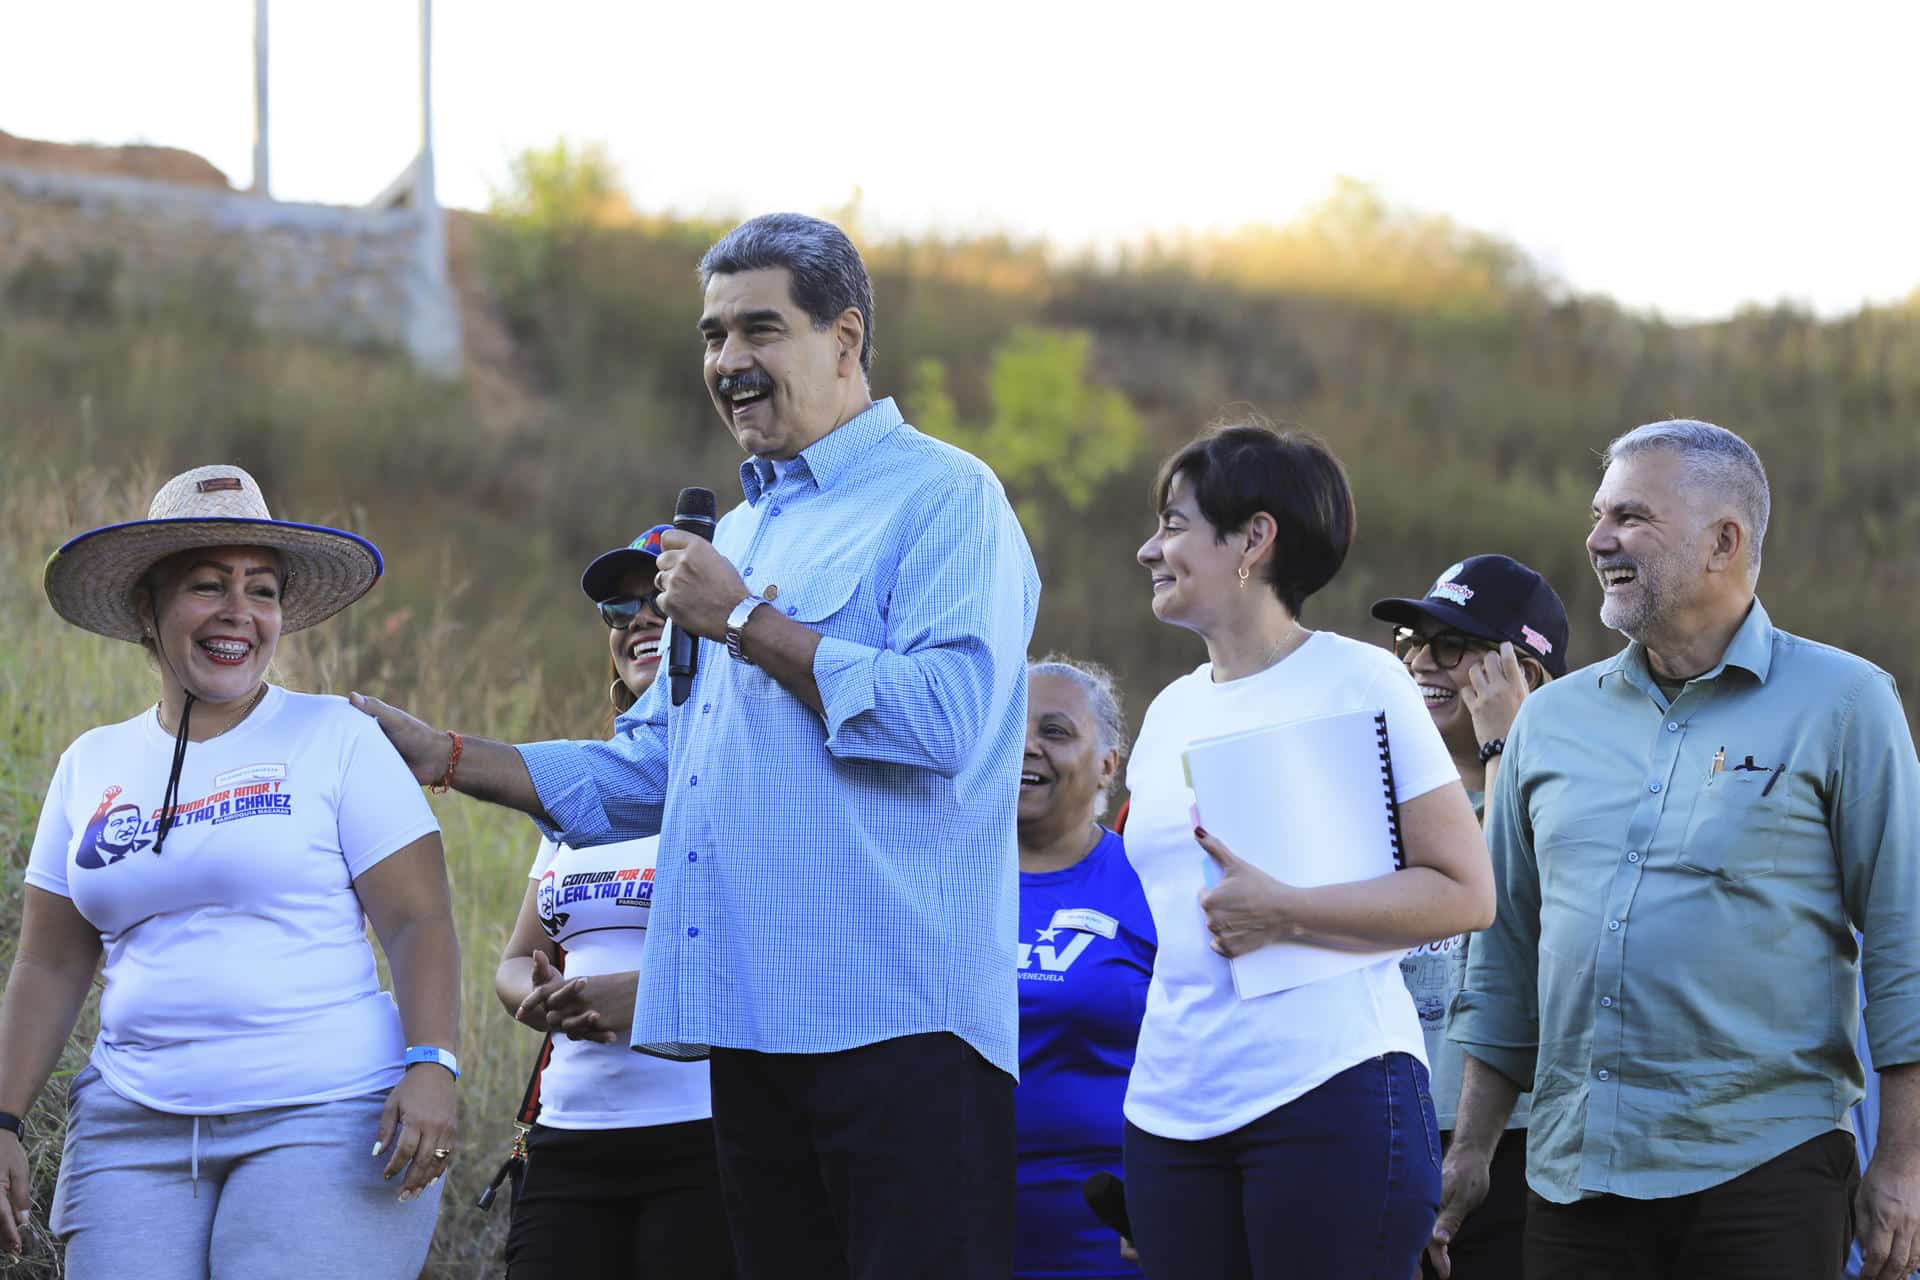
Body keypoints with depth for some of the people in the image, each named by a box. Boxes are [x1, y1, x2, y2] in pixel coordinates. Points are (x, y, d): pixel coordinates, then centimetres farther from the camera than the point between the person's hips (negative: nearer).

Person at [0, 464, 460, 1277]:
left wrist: (431, 1069, -17)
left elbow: (419, 923, -2)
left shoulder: (334, 738, 4)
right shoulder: (92, 767, 15)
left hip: (321, 1116, -4)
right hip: (134, 1134, 4)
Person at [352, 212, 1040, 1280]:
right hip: (755, 1023, 9)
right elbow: (643, 778, 27)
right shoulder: (740, 532, 26)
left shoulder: (942, 499, -3)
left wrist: (746, 623, -11)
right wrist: (441, 755, 17)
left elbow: (949, 715, -19)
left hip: (896, 1021, -9)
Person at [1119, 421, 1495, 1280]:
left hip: (1327, 1088, -6)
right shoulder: (1172, 712, 18)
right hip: (1174, 1106, 6)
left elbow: (1465, 893, -8)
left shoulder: (1358, 683, -2)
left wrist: (1281, 913, -16)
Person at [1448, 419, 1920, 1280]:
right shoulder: (1553, 718, 14)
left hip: (1763, 1167, -4)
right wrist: (1470, 1149, 14)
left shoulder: (1841, 704, 1)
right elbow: (1509, 947, 19)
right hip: (1572, 1172, 4)